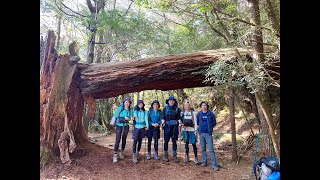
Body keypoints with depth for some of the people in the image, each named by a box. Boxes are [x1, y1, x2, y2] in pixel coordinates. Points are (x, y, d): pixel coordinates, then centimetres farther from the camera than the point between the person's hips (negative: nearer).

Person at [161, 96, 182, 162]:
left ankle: (174, 155, 14)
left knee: (174, 141, 5)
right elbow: (163, 117, 4)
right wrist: (163, 122, -14)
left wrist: (180, 122, -12)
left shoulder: (177, 109, 8)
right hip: (167, 126, 0)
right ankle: (166, 155, 12)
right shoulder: (165, 109, 8)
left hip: (175, 126, 1)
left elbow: (179, 117, 6)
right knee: (166, 141, 2)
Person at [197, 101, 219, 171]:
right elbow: (196, 122, 16)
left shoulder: (211, 114, -3)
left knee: (211, 149, -4)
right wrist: (199, 128, 9)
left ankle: (214, 165, 2)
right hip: (201, 133, 3)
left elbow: (214, 123, 5)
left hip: (208, 133, -3)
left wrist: (210, 128, 0)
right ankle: (204, 161, 26)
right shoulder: (199, 114, 4)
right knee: (203, 149, 13)